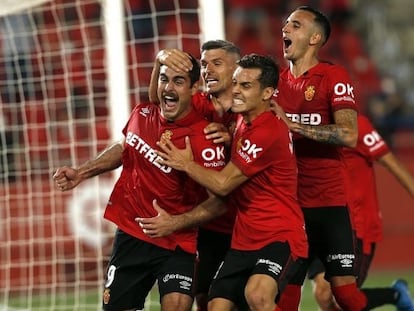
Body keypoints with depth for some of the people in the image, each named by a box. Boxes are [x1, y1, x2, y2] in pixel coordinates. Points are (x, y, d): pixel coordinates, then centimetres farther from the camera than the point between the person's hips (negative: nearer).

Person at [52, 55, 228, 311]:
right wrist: (81, 173, 20)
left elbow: (219, 201, -17)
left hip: (177, 244, -5)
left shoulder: (204, 138, -19)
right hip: (131, 235, 5)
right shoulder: (142, 115, 0)